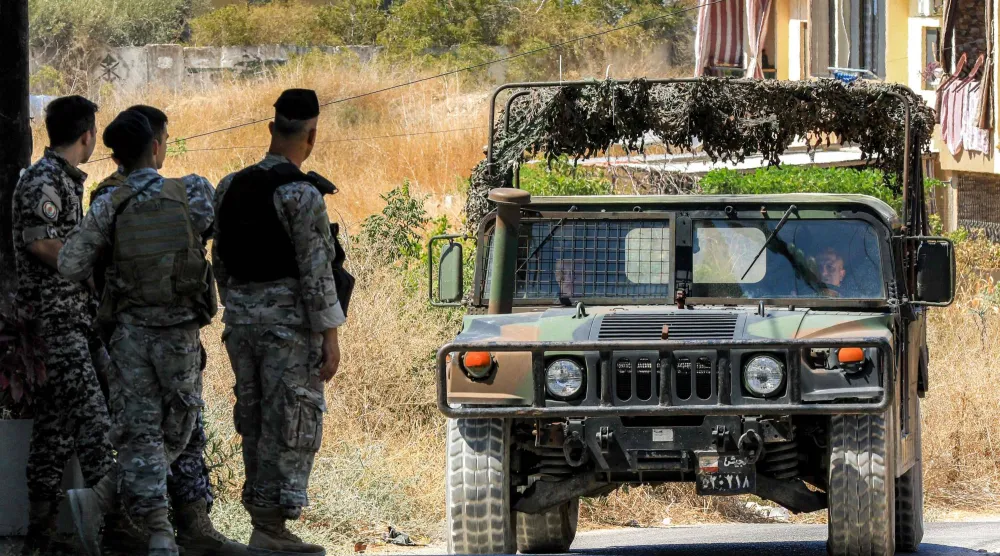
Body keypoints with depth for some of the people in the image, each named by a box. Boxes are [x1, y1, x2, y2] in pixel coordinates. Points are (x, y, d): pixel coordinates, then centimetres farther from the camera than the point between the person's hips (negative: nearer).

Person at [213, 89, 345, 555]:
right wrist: (330, 336, -12)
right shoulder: (300, 194, -13)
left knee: (255, 420, 12)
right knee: (291, 423, -4)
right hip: (288, 319, -7)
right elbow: (315, 270, -16)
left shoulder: (230, 188, 8)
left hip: (240, 313, 7)